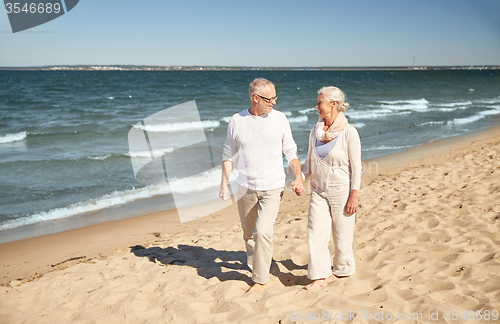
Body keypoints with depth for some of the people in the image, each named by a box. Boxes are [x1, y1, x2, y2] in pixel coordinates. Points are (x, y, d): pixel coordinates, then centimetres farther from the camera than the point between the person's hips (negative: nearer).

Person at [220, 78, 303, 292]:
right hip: (246, 187, 2)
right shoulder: (236, 121, -3)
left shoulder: (279, 118, -3)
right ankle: (254, 264, 38)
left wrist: (298, 177, -7)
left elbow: (290, 151, 4)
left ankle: (261, 279, 2)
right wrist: (224, 184, 2)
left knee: (263, 231, -13)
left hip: (273, 186, -2)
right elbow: (228, 154, 6)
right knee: (248, 233, 13)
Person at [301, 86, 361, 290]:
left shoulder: (349, 132, -14)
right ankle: (321, 276, 9)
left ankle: (342, 270, 31)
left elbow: (356, 167, -11)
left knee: (342, 235, 9)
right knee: (315, 233, 0)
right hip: (318, 191, 5)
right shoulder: (316, 130, 2)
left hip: (342, 191, -5)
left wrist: (354, 197, -13)